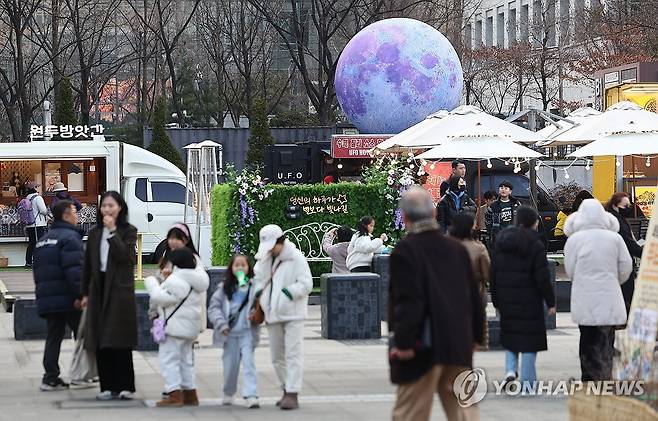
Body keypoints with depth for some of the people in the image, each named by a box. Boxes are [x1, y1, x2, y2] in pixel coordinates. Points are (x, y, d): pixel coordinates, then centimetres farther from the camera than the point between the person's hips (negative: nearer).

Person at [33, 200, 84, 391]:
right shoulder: (70, 237, -11)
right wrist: (80, 294, -23)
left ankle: (50, 378, 4)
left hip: (46, 299, 8)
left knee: (53, 337, 9)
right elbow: (74, 269, -21)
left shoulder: (43, 240, 19)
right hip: (67, 299, -8)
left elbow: (37, 269, 23)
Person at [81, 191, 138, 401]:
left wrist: (112, 231, -15)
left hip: (120, 289, -4)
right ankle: (108, 386, 5)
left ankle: (125, 386, 1)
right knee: (101, 342, 1)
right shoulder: (94, 234, 13)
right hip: (99, 289, 4)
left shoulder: (128, 231, 1)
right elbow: (88, 265, 14)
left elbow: (124, 255, -15)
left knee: (121, 341, -4)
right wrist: (85, 293, 11)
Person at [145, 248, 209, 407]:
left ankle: (174, 395, -12)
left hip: (174, 327, -10)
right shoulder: (194, 280, 15)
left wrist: (151, 282, -9)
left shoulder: (176, 280, -17)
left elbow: (160, 297, -23)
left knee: (169, 359, -7)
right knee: (185, 360, 17)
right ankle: (190, 393, 21)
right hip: (190, 328, 10)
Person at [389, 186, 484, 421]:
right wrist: (476, 336, 23)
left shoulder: (405, 251, -10)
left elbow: (409, 301, -18)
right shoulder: (457, 249, 10)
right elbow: (474, 297, 14)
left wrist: (403, 342, -15)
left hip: (423, 349, -5)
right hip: (459, 347, 6)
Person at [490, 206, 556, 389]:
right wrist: (550, 302, -5)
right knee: (529, 339, 3)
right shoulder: (535, 244, -11)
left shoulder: (502, 242, 5)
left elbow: (493, 273, 9)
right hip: (529, 299, -4)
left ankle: (510, 368, 1)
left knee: (510, 334, 20)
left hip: (506, 299, 5)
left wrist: (496, 301, 15)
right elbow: (543, 276, -12)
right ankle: (527, 381, 3)